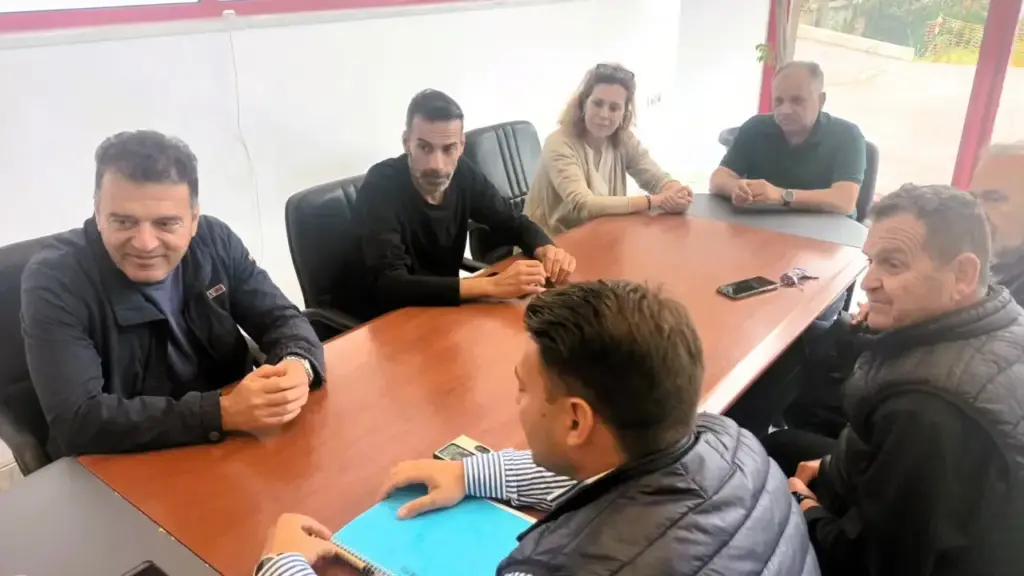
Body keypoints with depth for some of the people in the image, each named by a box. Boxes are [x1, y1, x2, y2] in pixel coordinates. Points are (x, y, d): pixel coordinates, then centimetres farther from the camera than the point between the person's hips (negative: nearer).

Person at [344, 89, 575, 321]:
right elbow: (389, 284, -35)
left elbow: (515, 224, 4)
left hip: (443, 307, 6)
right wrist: (491, 285, -40)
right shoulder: (381, 185, -25)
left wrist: (546, 249, -20)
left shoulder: (464, 175, -9)